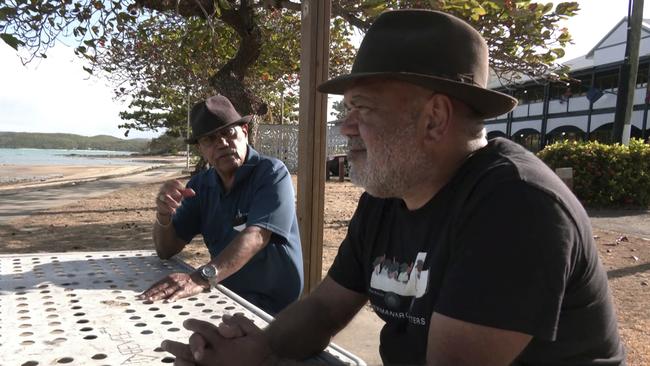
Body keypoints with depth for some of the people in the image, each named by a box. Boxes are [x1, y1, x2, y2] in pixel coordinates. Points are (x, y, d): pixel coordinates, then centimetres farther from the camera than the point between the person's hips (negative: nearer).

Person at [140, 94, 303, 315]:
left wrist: (201, 279, -39)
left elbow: (255, 237, -26)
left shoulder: (272, 174, -11)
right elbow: (166, 250, 5)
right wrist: (163, 215, -16)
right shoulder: (200, 185, 6)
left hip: (271, 305, -6)